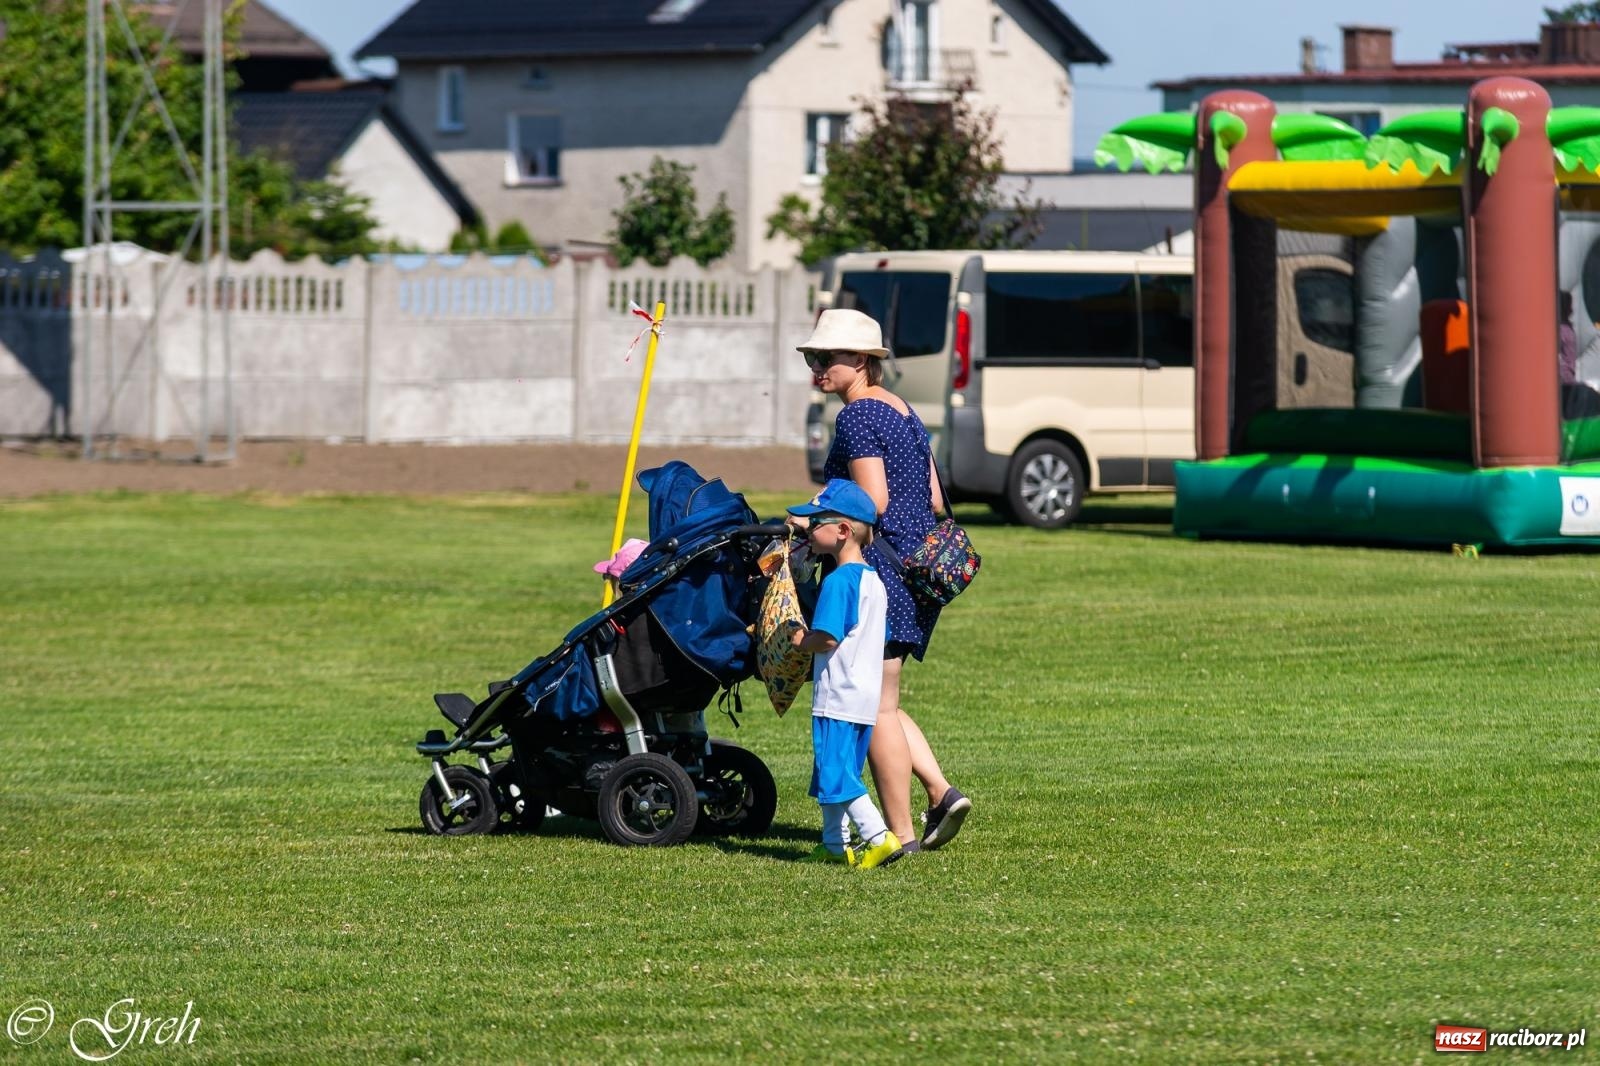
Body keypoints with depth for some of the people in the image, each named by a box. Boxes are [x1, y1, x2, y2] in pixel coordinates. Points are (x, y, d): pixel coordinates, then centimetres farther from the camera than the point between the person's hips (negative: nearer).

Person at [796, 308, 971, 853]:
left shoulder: (857, 418, -12)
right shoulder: (906, 413, 16)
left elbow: (873, 500, -20)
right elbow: (934, 500, 16)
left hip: (878, 570, -9)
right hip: (918, 571, 9)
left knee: (875, 708, -3)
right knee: (881, 701, 18)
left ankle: (901, 833, -1)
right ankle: (941, 792, 6)